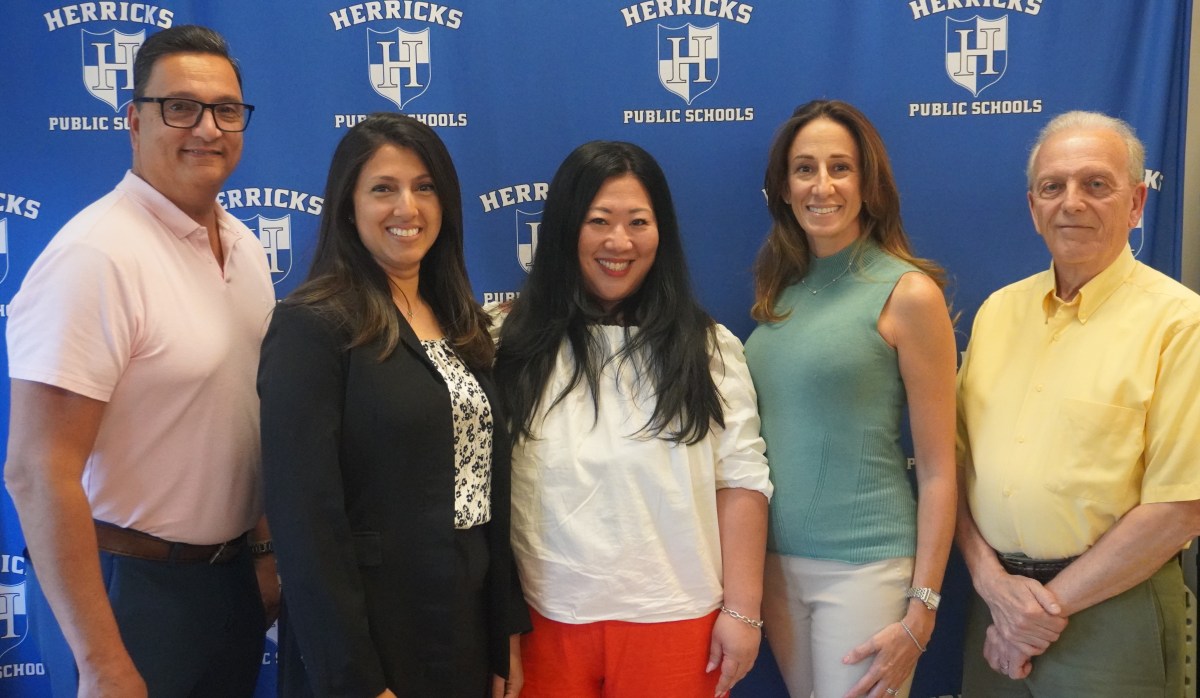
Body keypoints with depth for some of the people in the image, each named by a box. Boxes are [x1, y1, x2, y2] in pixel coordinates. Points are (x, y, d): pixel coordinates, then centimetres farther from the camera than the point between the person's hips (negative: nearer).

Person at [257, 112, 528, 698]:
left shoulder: (461, 324, 8)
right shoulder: (310, 327, -14)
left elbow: (493, 488, 9)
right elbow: (305, 520, -18)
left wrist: (509, 631, 6)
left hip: (471, 627, 7)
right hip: (370, 636, -6)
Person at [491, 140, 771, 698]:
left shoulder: (706, 347, 2)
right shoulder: (516, 343, -2)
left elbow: (740, 482, 0)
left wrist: (742, 610, -4)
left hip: (674, 619, 0)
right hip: (547, 620, 0)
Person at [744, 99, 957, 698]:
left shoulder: (909, 293, -11)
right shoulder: (780, 289, 5)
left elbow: (937, 470, -10)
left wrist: (920, 612, -12)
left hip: (864, 564, -5)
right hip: (773, 558, 5)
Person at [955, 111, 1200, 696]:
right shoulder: (998, 311, 6)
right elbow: (954, 461, 5)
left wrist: (1053, 601, -11)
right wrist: (992, 581, -8)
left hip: (1113, 608, -4)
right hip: (994, 595, 5)